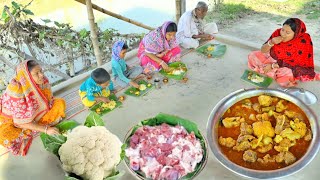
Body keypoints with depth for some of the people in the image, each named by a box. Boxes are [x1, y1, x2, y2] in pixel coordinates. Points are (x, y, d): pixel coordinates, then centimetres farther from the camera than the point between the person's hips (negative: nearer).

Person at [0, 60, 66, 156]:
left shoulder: (42, 80, -22)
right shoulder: (16, 90, -35)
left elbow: (50, 101, -6)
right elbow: (22, 122, -28)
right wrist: (46, 129, -30)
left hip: (35, 113, 6)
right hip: (12, 118, -5)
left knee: (60, 103, -9)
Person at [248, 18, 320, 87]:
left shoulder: (303, 42, -25)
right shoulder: (278, 33, -14)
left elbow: (295, 63, -21)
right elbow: (263, 51, -8)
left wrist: (272, 66, -23)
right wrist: (271, 43, -29)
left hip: (292, 67, -5)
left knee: (284, 79, -35)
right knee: (253, 56, -8)